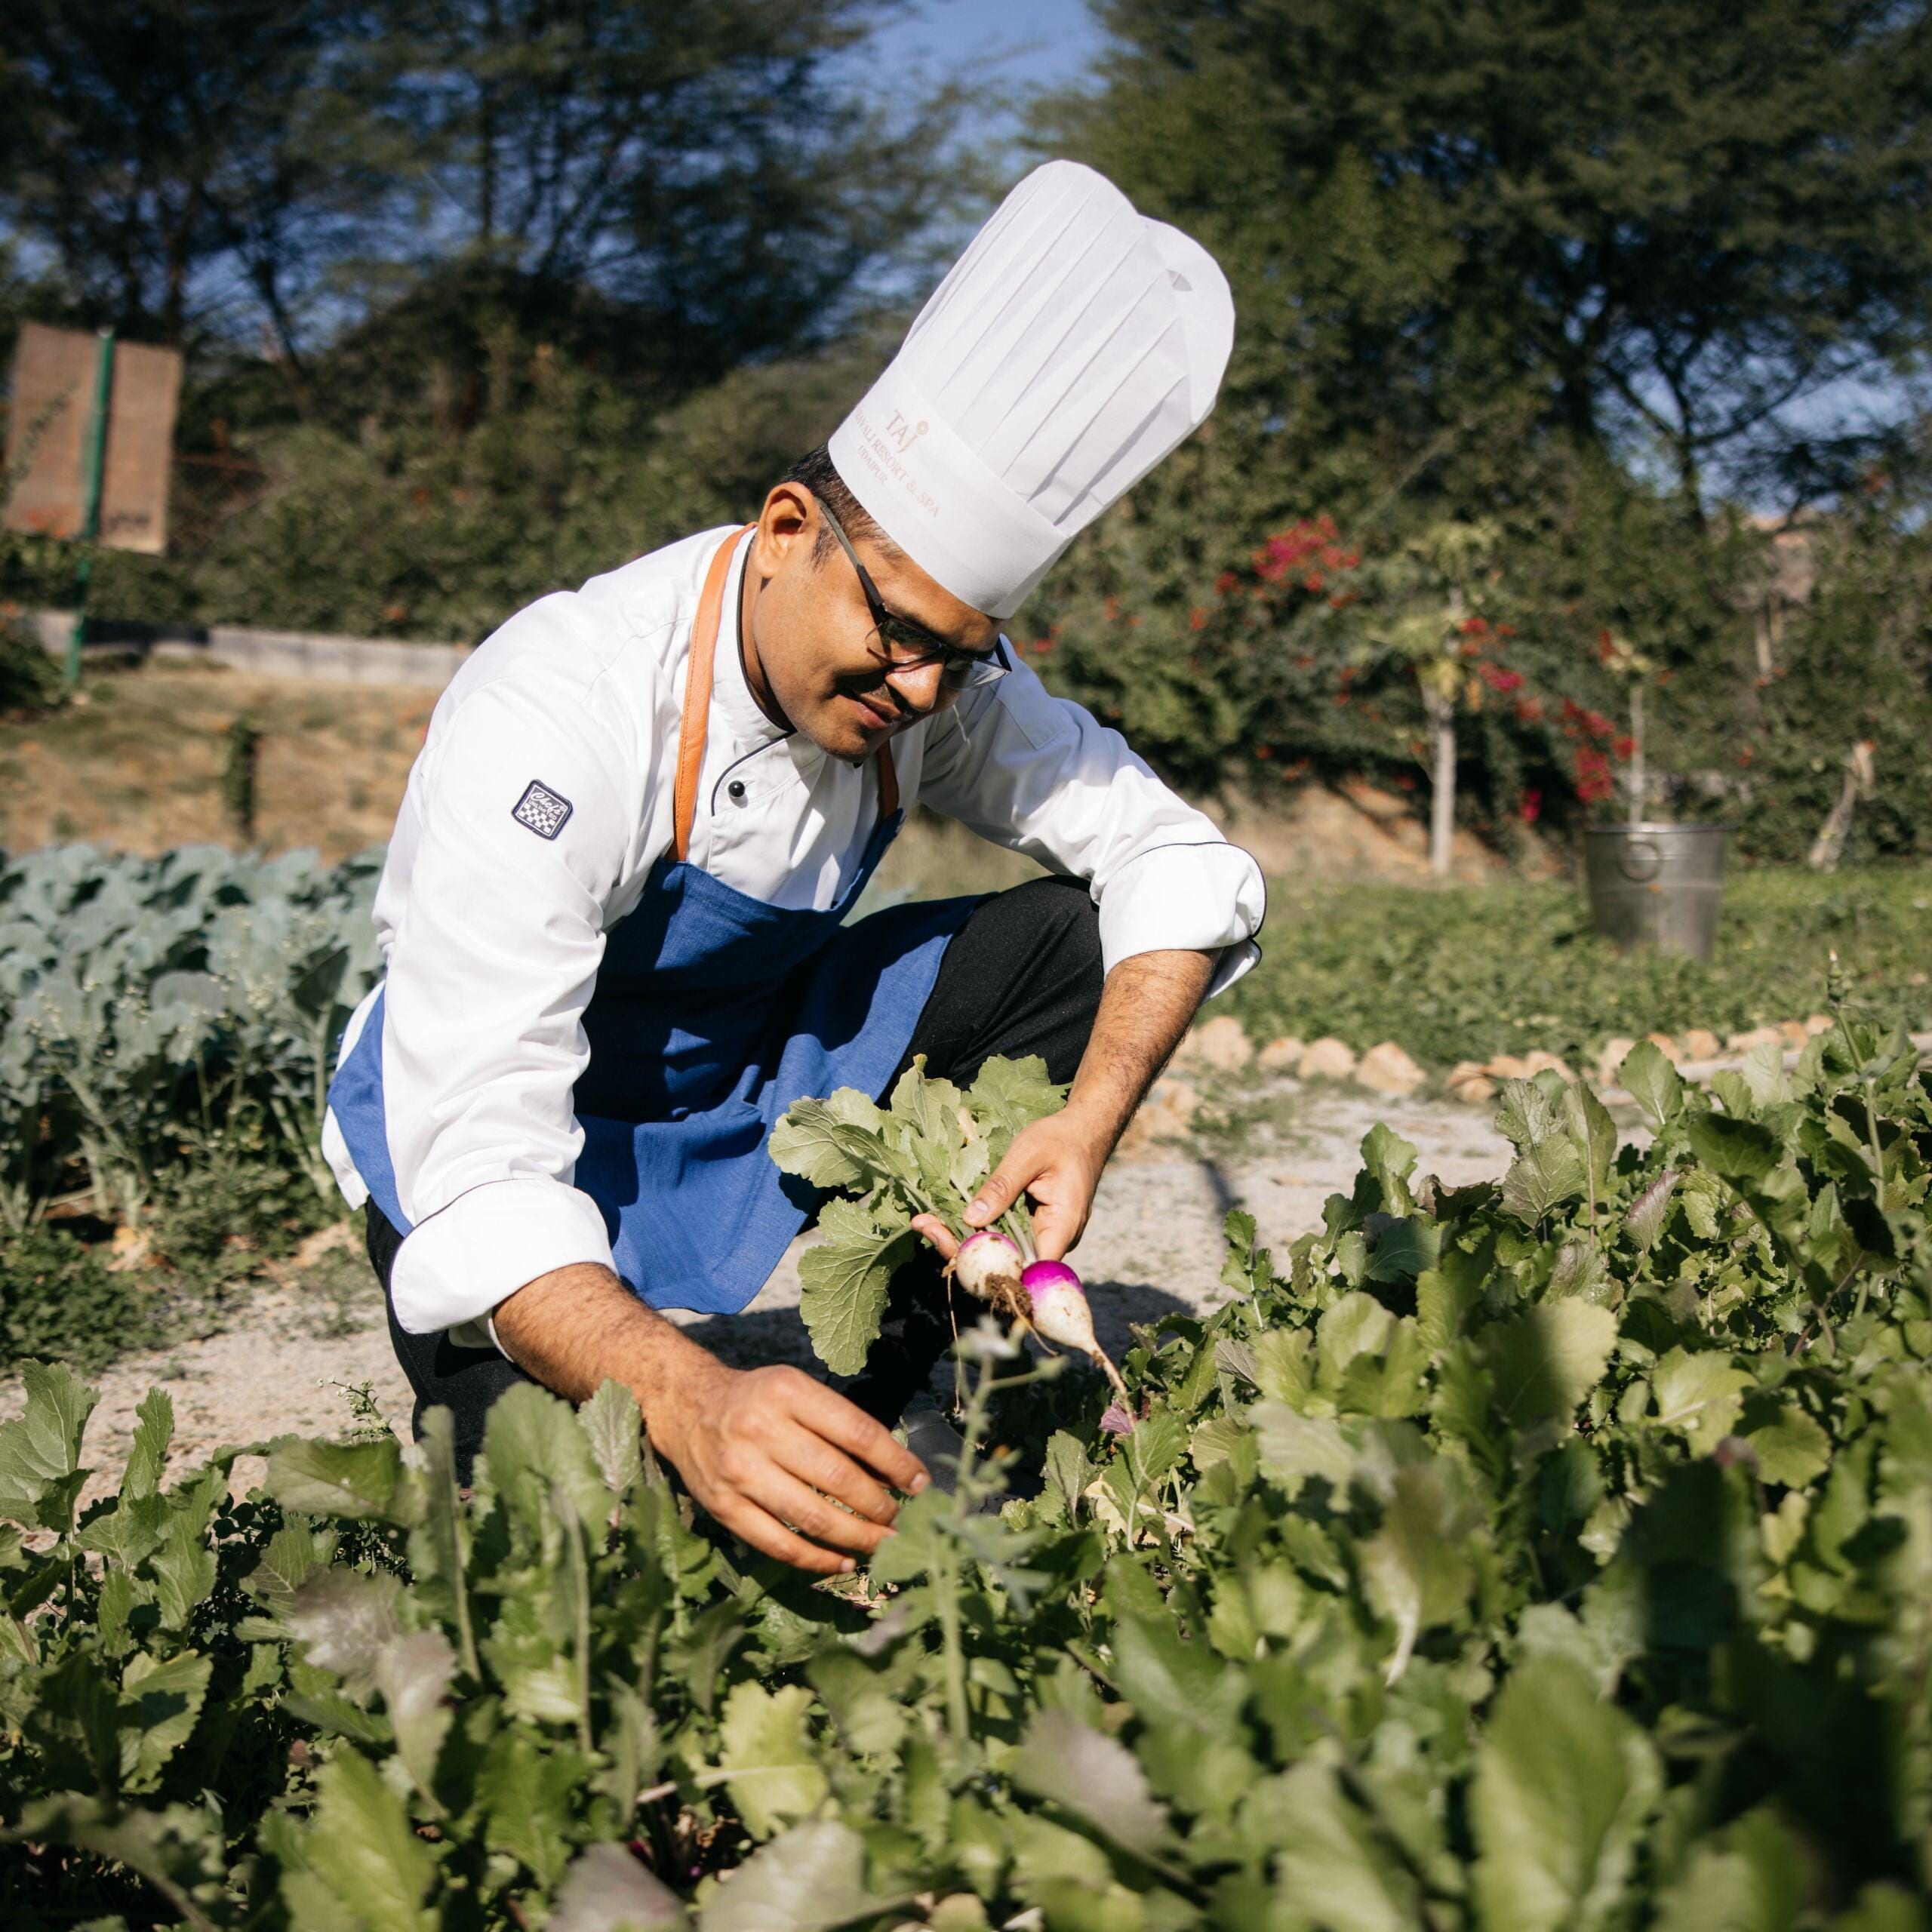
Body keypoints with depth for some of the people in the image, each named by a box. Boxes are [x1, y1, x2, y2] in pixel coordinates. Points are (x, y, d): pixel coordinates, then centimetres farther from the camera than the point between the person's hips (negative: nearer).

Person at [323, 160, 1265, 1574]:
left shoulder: (945, 677, -17)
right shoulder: (560, 715, -34)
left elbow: (1185, 868, -10)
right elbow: (479, 1171, -39)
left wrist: (1094, 1118, -27)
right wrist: (688, 1402, -55)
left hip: (752, 1062, 6)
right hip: (503, 1116, -5)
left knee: (1069, 938, -12)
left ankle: (883, 1396, -8)